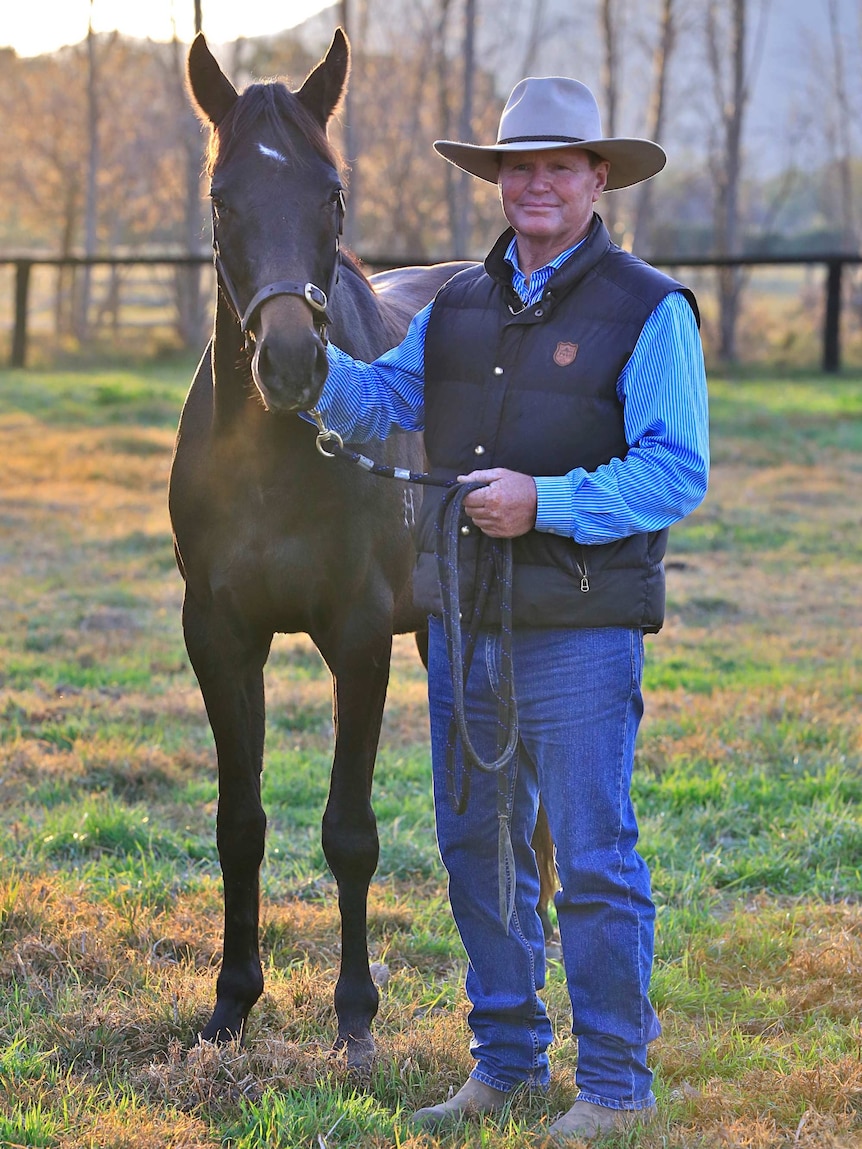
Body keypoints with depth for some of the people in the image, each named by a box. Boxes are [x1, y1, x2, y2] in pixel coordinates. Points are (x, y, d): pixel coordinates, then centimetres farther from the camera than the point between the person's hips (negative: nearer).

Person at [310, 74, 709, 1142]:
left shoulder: (649, 311, -6)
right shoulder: (459, 305, 12)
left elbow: (676, 472, -13)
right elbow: (378, 404, 8)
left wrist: (547, 503, -23)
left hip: (580, 630, -6)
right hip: (462, 616, 6)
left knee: (592, 861, -2)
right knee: (478, 850, 13)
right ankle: (506, 1061, 26)